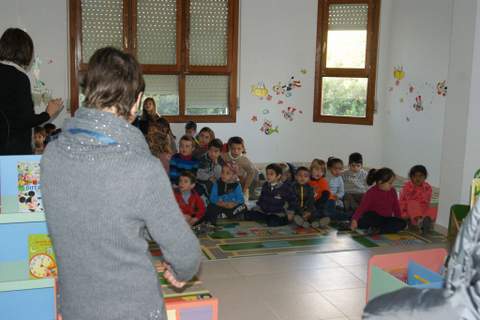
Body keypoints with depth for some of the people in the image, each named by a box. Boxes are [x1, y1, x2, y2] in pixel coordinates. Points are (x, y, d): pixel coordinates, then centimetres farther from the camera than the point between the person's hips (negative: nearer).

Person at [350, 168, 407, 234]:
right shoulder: (371, 193, -16)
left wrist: (399, 220, 2)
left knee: (402, 223, -23)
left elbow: (396, 207, 8)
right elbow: (362, 207, -25)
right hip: (373, 218, -5)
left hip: (387, 219, 5)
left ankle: (378, 230, -25)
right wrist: (354, 220, -41)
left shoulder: (392, 191, -1)